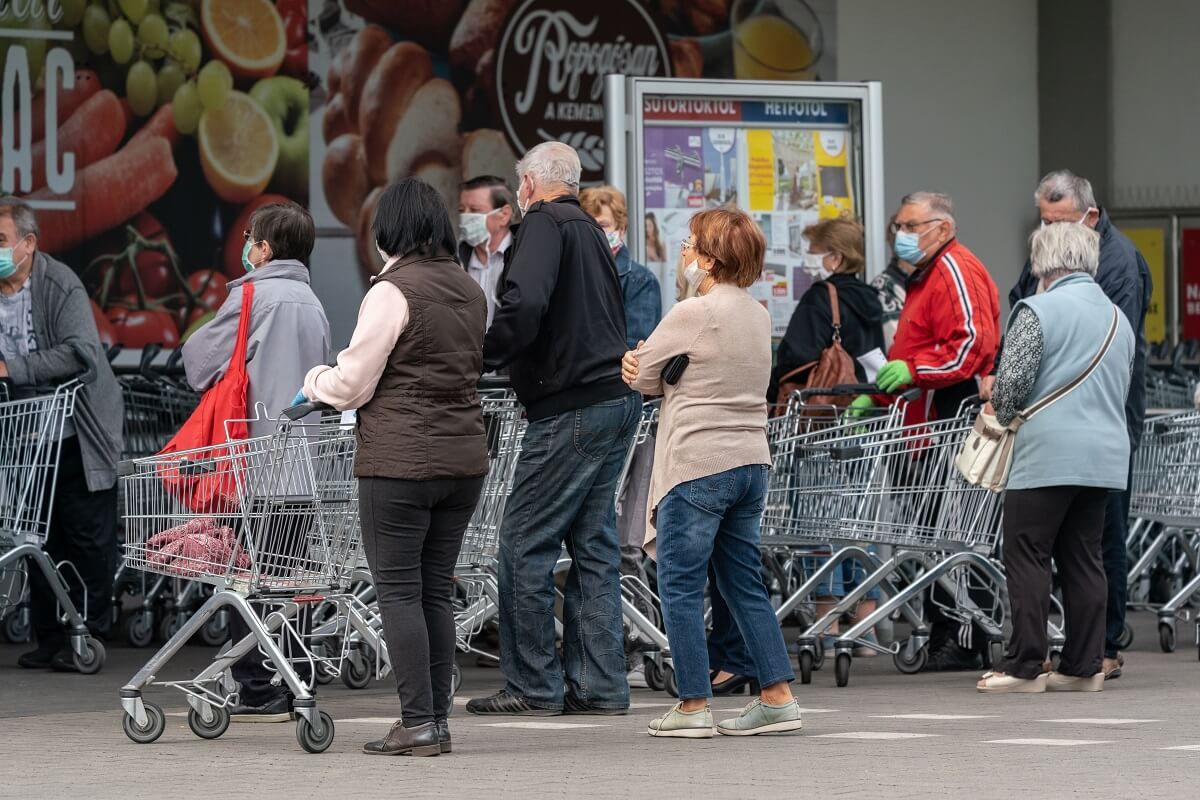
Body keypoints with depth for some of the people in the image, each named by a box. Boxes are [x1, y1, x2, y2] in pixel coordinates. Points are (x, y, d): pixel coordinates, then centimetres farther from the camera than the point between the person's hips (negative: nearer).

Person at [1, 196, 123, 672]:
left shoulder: (60, 285, -16)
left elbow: (79, 353, -28)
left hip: (79, 440, -6)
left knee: (88, 540, -1)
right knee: (40, 542, 9)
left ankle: (88, 636, 6)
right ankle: (50, 638, 16)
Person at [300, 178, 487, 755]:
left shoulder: (393, 291, -11)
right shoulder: (470, 291, 11)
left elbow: (351, 386, -9)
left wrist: (316, 380, 14)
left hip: (400, 462, -7)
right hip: (464, 458, 7)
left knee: (399, 592, -2)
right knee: (436, 590, 11)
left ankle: (418, 724, -5)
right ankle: (437, 719, 12)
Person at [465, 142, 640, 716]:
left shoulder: (545, 222, -7)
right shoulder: (589, 229, 21)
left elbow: (524, 305, -23)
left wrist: (479, 358, -13)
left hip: (571, 409, -9)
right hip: (616, 398, 9)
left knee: (526, 545, -4)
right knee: (593, 544, 11)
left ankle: (534, 687, -2)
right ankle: (598, 685, 12)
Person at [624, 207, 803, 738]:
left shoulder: (691, 315, -14)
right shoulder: (758, 315, 12)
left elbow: (644, 378, -5)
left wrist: (637, 363, 18)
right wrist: (644, 365, 1)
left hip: (697, 464, -8)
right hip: (751, 461, 8)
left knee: (680, 585, 1)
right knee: (745, 583, 13)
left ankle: (694, 705, 1)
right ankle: (778, 698, 10)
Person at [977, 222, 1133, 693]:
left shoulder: (1039, 310, -7)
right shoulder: (1118, 319, 16)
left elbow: (1010, 382, -11)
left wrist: (1003, 416, 9)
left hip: (1048, 455, -7)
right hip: (1105, 455, 7)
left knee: (1027, 557, -2)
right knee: (1083, 558, 10)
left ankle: (1024, 667, -4)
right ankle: (1084, 666, 9)